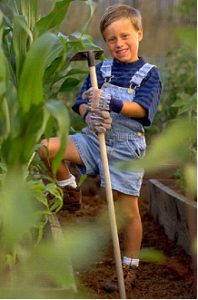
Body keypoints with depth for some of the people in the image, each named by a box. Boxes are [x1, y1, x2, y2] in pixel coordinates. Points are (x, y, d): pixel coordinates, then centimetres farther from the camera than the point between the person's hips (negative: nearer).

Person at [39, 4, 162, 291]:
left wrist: (111, 104, -35)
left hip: (126, 146, -3)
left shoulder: (149, 74, -1)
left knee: (129, 210, 0)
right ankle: (71, 193, 7)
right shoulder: (100, 70, 8)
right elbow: (82, 103, 1)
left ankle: (130, 267, 17)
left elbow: (141, 108, -17)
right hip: (94, 138, 3)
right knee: (46, 147, -18)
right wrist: (90, 115, -24)